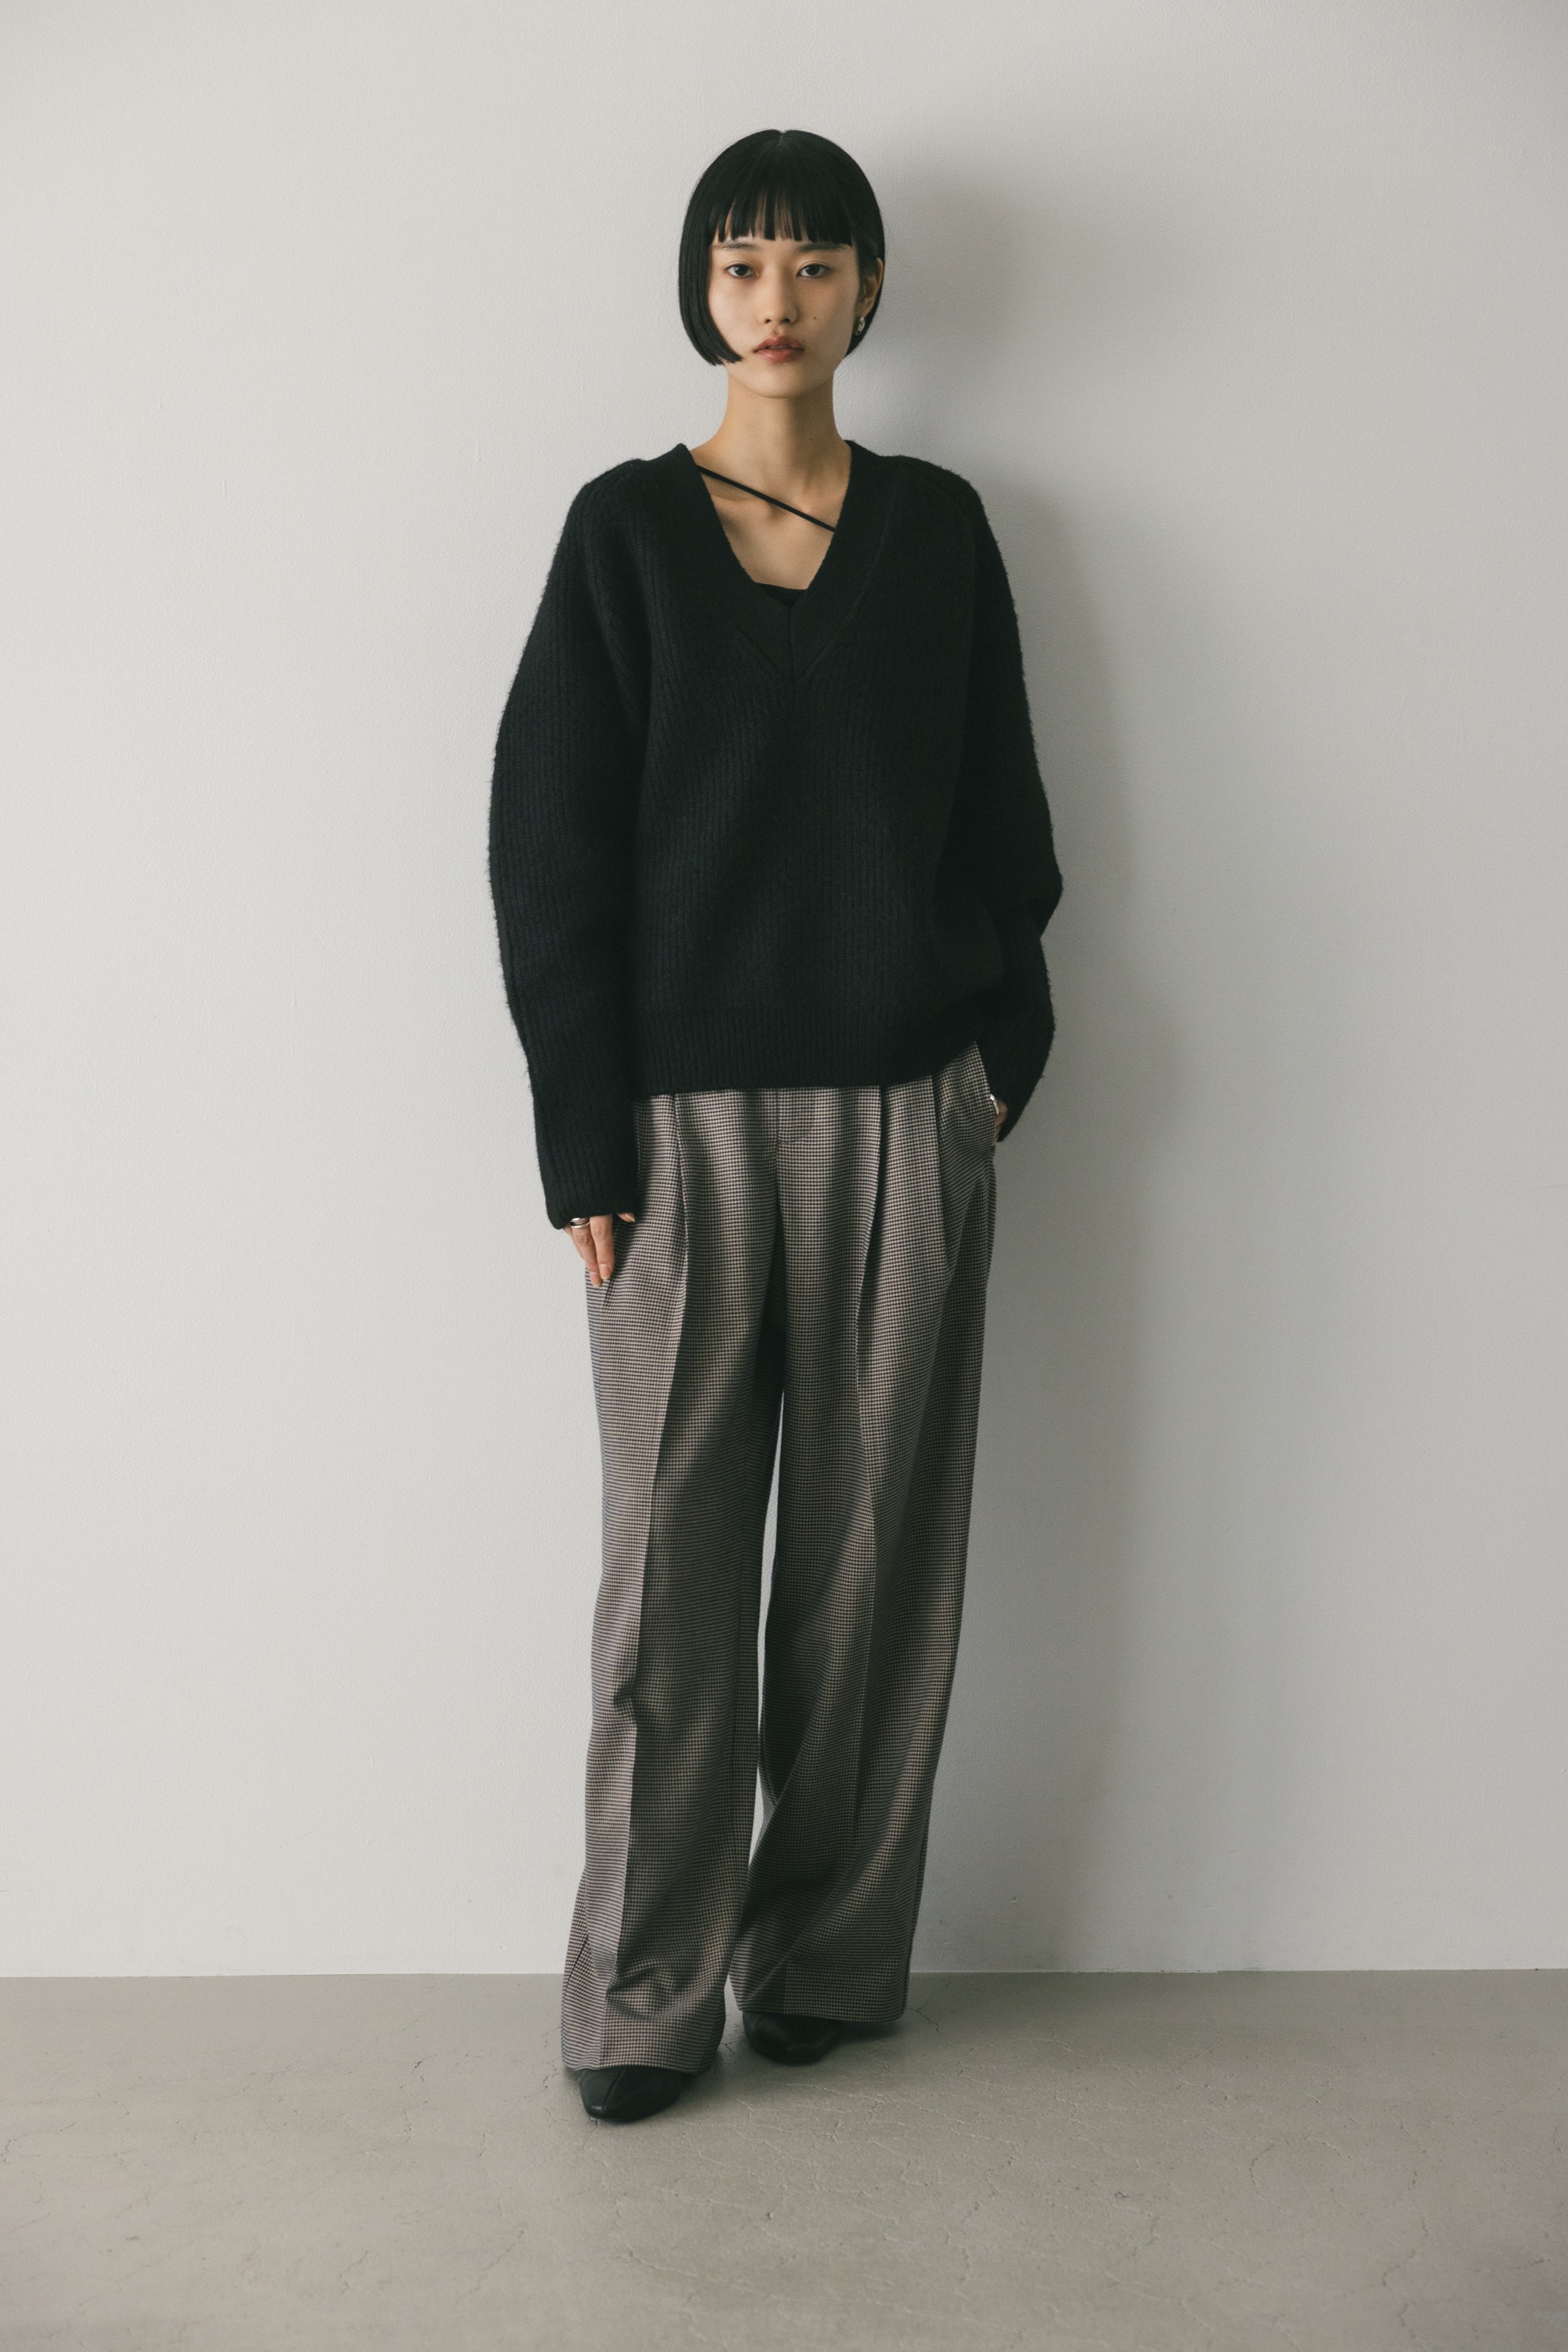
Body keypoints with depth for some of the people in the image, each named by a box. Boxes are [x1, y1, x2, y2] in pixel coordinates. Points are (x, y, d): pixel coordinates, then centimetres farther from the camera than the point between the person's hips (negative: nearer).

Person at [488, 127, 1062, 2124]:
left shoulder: (939, 531, 10)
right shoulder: (625, 531, 3)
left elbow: (1003, 819, 12)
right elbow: (548, 849, -1)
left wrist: (1001, 1048, -1)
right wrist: (585, 1139, -7)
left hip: (902, 1117, 2)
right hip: (689, 1117, -2)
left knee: (876, 1549, 6)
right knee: (674, 1556, 2)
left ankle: (824, 1957, 23)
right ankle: (646, 1994, 16)